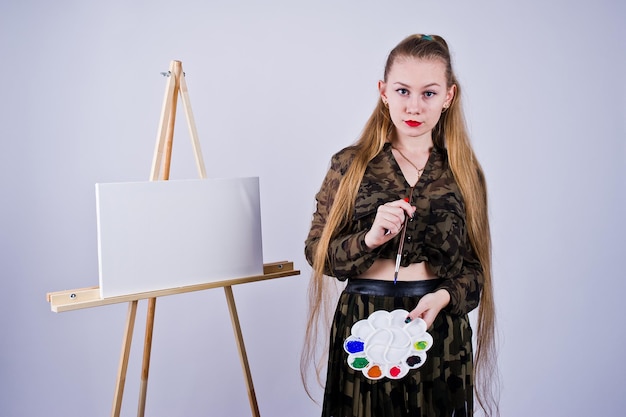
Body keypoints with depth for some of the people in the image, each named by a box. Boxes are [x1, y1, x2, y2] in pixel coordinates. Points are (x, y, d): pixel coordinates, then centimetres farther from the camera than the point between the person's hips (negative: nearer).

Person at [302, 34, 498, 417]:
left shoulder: (464, 172, 3)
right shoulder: (349, 165, -1)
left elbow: (475, 265, 3)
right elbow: (316, 251, -3)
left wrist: (443, 297, -15)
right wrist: (368, 239, -19)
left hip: (439, 328, 1)